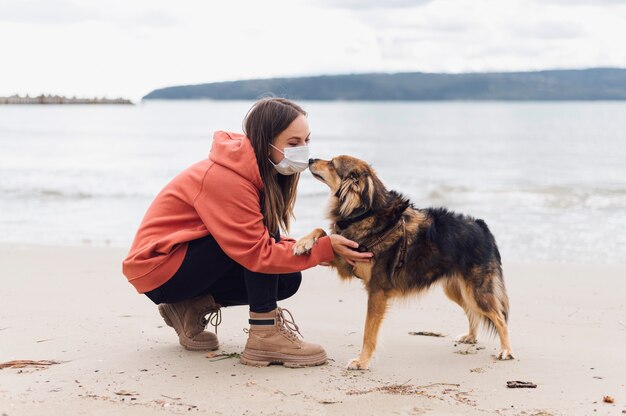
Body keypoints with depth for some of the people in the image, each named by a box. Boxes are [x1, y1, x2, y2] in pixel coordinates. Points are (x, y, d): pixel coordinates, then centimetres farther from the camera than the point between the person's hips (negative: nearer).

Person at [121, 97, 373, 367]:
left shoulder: (262, 171, 0)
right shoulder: (225, 178, -28)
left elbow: (263, 241, 2)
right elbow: (256, 251, -30)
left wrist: (316, 246, -16)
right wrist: (325, 248, -30)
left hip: (193, 258, 9)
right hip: (160, 268, -9)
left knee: (287, 280, -5)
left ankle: (192, 308, 5)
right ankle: (265, 335, -23)